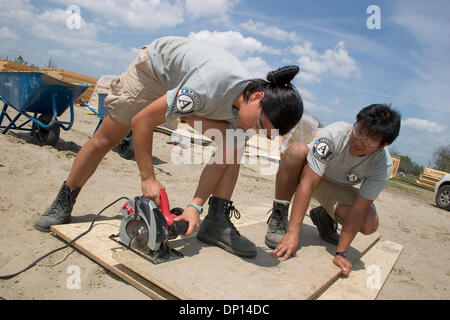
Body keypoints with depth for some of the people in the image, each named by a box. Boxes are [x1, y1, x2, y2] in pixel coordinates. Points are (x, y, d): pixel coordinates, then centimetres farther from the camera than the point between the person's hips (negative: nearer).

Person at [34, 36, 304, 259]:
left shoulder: (249, 106, -23)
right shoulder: (208, 88, -44)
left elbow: (221, 158, -20)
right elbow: (141, 121, -35)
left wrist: (196, 205, -28)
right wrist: (148, 178, -30)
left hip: (187, 79, 5)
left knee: (231, 145, -17)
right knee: (104, 141, -2)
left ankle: (217, 221, -13)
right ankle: (63, 204, 21)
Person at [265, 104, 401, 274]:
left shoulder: (383, 164, -25)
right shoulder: (333, 135, -35)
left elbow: (359, 208, -24)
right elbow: (307, 183, -37)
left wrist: (340, 253, -27)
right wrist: (293, 232, -41)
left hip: (337, 188, 2)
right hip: (307, 174, -2)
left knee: (370, 224, -24)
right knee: (296, 150, -36)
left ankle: (324, 216, 9)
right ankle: (279, 217, -19)